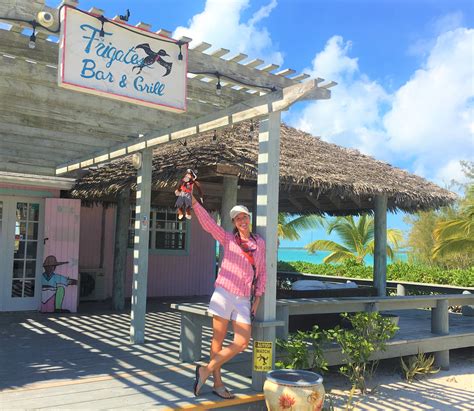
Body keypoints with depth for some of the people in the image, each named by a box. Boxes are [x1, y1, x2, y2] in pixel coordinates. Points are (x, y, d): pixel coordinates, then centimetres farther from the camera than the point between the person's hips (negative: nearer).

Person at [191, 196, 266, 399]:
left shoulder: (260, 243, 10)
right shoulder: (228, 239, 5)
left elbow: (262, 272, 14)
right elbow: (207, 222, -5)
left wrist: (257, 298, 9)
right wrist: (194, 202, -17)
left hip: (244, 300, 3)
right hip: (224, 293, -3)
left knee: (242, 343, -5)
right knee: (218, 340, 2)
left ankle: (206, 370, 9)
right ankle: (218, 383, 16)